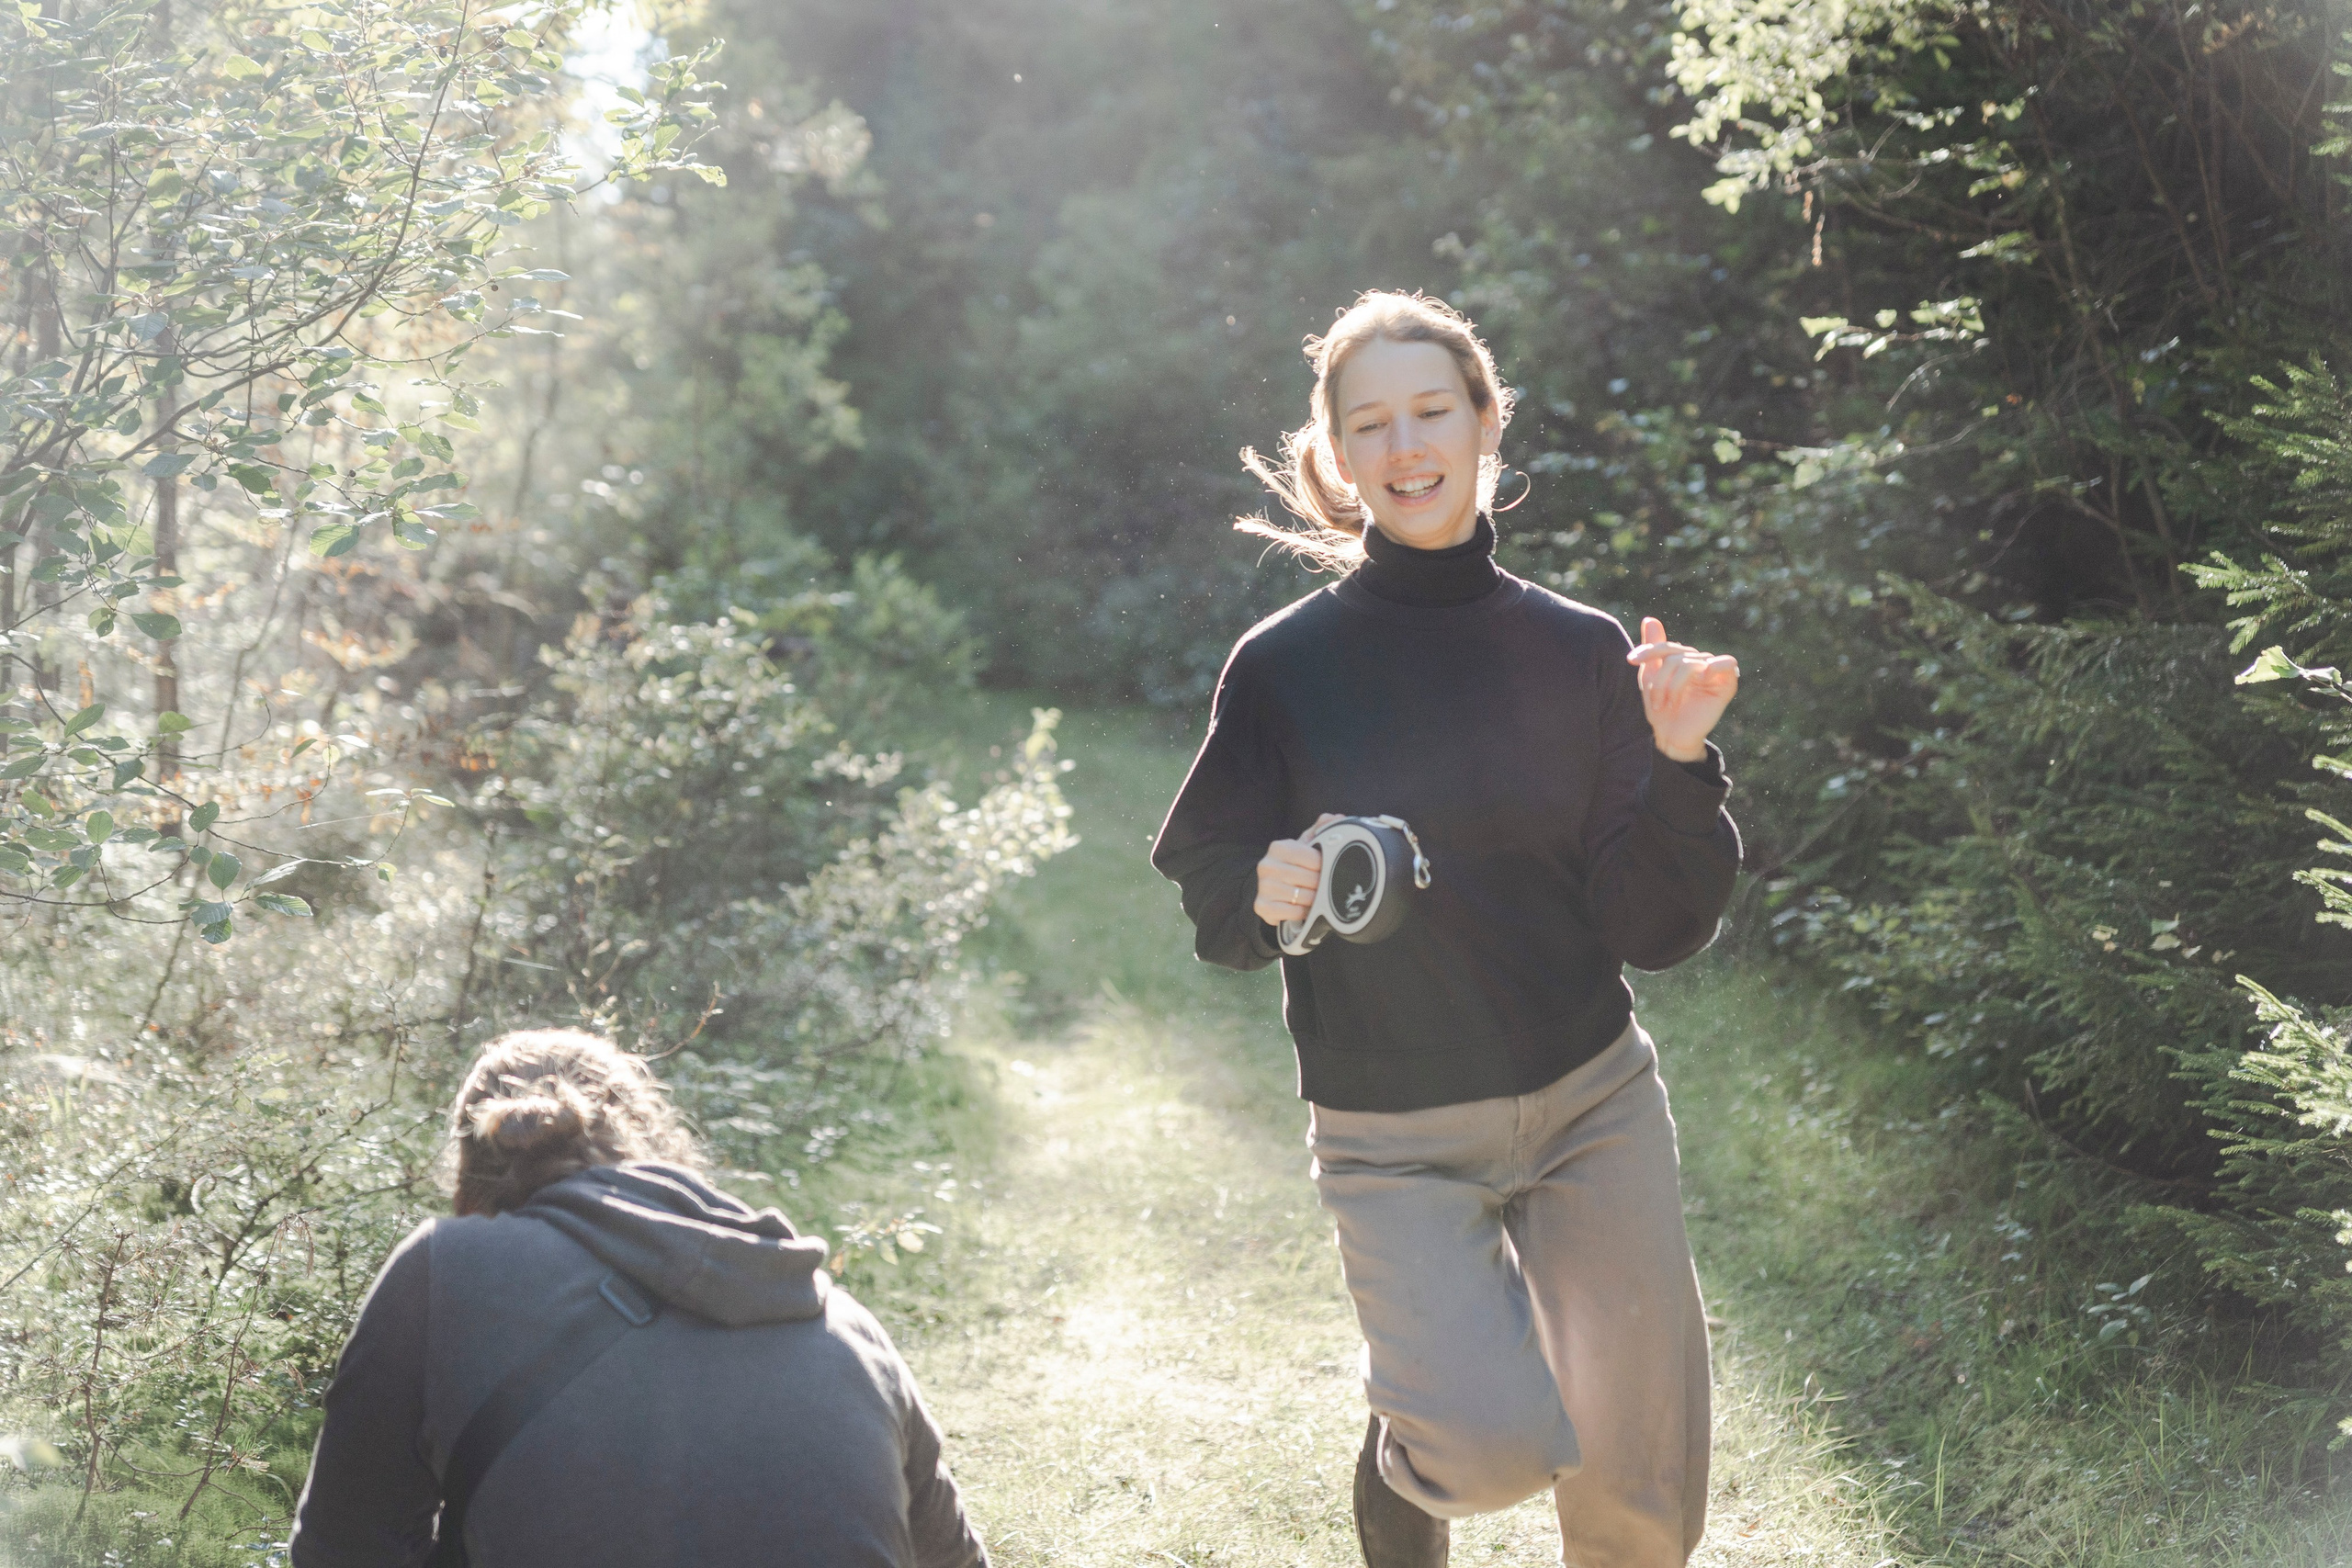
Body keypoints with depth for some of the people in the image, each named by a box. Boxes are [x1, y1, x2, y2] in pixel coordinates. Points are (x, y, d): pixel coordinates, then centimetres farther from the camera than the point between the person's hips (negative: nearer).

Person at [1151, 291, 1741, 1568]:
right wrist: (1270, 897, -20)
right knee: (1498, 1447, -19)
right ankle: (1404, 1443, 16)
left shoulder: (1581, 651, -2)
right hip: (1395, 1138, -2)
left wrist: (1679, 764, -17)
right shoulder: (1284, 668, -7)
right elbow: (1210, 899, 1)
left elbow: (1655, 931, -2)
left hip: (1594, 1102, 2)